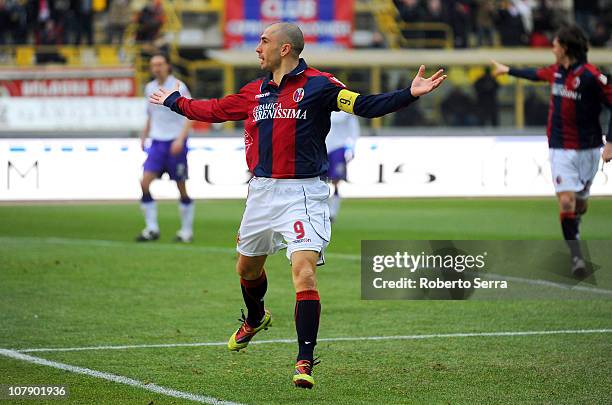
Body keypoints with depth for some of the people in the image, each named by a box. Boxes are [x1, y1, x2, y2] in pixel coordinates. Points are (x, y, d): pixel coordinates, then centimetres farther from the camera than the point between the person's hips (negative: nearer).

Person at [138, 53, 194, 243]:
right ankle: (151, 229, -5)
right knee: (145, 183, -10)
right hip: (157, 142, 5)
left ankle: (187, 231, 13)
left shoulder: (178, 87, -8)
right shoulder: (150, 88, 10)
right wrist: (144, 137, 16)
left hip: (176, 143, -5)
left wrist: (180, 139, -22)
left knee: (181, 188, 1)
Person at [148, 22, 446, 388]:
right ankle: (256, 318, 54)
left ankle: (305, 361, -17)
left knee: (305, 271, -19)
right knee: (247, 267, 21)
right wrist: (175, 101, 37)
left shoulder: (318, 84, -7)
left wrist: (410, 94, -28)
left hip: (303, 193, -6)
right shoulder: (255, 91, 11)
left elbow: (366, 105, -14)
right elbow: (214, 110, 27)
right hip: (262, 191, 7)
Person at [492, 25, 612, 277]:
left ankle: (572, 236, 36)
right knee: (566, 202, -12)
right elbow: (537, 75, 27)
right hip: (561, 150, 3)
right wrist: (508, 70, 43)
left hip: (588, 149, -3)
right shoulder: (556, 71, 6)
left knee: (580, 204, 8)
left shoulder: (590, 76, -15)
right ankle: (576, 257, -11)